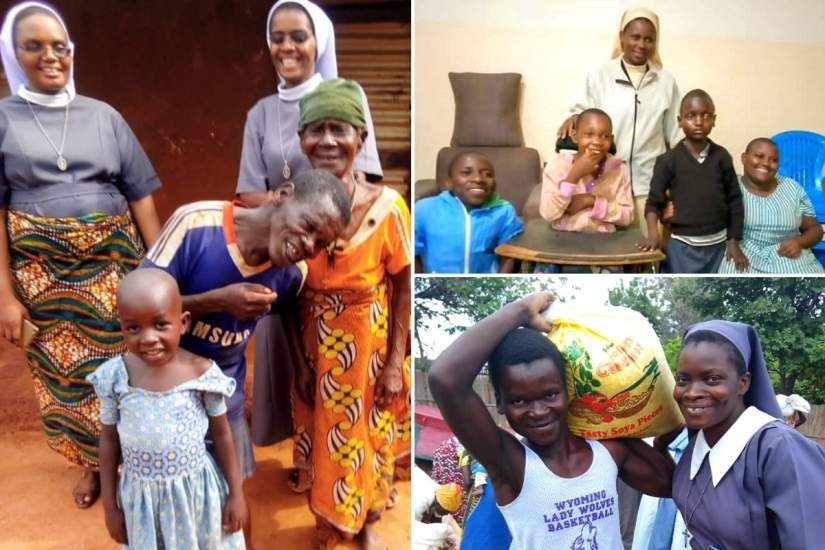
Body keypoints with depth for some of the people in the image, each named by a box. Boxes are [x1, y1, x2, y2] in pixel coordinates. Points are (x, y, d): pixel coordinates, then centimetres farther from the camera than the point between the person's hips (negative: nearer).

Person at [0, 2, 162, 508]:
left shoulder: (104, 116, 6)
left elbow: (140, 196, 5)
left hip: (114, 264, 1)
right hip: (42, 273, 0)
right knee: (65, 371, 10)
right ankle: (93, 463, 31)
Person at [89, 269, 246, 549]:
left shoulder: (203, 373, -18)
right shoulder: (115, 376, -14)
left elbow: (222, 435, -5)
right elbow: (109, 441, 0)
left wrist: (236, 494, 1)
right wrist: (110, 506, 5)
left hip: (197, 491, -1)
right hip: (142, 497, 1)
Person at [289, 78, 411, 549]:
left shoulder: (386, 206, -17)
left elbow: (403, 288, -10)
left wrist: (395, 362, -10)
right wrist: (300, 361, -4)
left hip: (371, 345, -1)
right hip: (316, 347, 1)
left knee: (371, 433, 18)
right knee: (322, 434, 18)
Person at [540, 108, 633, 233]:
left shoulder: (619, 168, -2)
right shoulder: (557, 165, -6)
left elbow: (627, 216, -4)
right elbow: (548, 214, -15)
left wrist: (591, 201, -15)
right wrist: (574, 175, -20)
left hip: (603, 238, 2)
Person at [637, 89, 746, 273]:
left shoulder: (722, 157, 0)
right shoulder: (668, 160, -6)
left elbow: (734, 200, 5)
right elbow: (654, 201, -4)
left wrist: (734, 241, 1)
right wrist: (653, 234, -20)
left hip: (718, 244, 3)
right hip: (683, 246, -3)